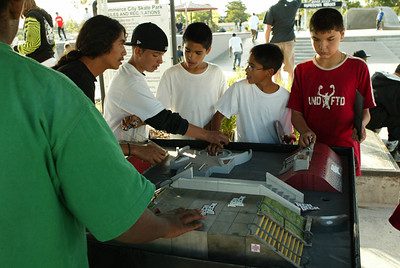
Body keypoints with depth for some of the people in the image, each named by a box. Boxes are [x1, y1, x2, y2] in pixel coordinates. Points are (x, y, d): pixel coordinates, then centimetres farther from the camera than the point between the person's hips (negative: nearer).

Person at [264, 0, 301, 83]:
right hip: (289, 40, 2)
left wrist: (267, 43, 1)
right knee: (290, 67, 9)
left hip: (276, 41, -2)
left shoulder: (272, 9, -6)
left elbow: (268, 29, -7)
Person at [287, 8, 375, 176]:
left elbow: (365, 110, 3)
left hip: (345, 148, -1)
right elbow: (296, 113, 2)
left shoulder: (357, 68, -3)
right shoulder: (302, 71, 2)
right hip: (311, 146, 1)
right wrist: (305, 131, -17)